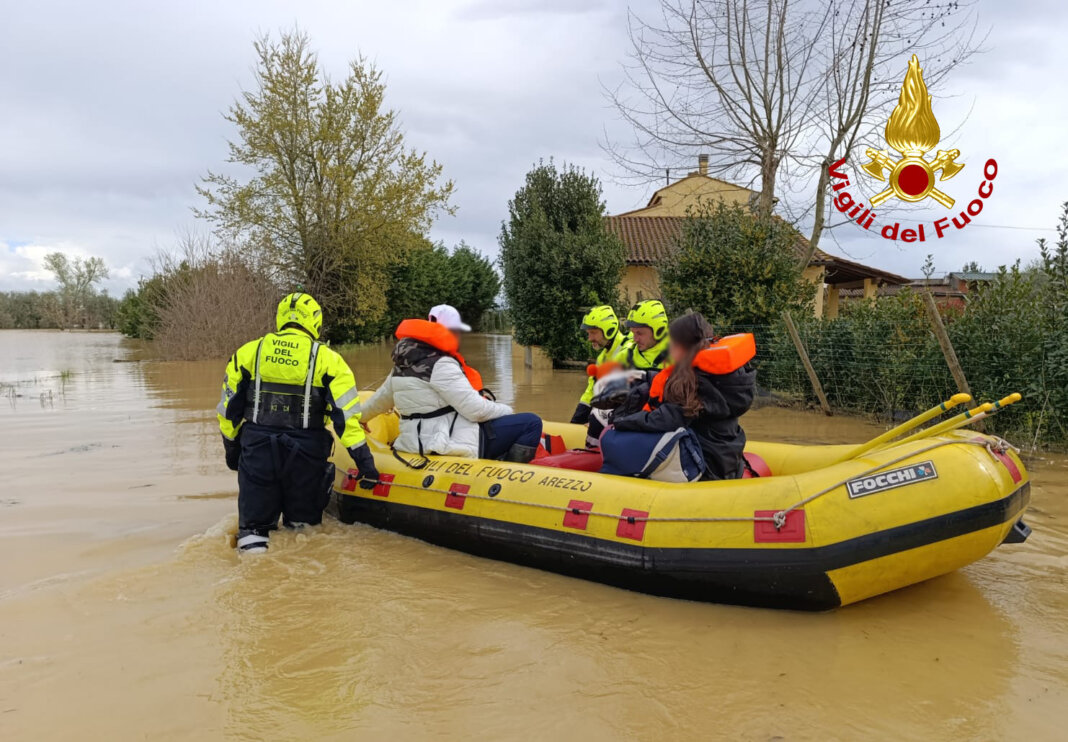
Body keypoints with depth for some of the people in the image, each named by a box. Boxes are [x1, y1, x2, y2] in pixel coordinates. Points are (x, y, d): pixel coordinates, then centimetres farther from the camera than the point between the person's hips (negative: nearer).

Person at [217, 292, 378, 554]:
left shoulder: (248, 352, 6)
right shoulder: (326, 358, -3)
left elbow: (229, 407, 10)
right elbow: (345, 413, -8)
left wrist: (232, 446, 23)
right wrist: (364, 459, -5)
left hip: (256, 447, 2)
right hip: (306, 452, -1)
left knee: (254, 522, 12)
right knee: (302, 522, 16)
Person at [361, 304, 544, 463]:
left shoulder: (403, 366, 11)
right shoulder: (442, 365, -16)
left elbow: (379, 401, 24)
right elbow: (475, 409, -20)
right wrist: (507, 410, -2)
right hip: (451, 446, -10)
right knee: (531, 423, -10)